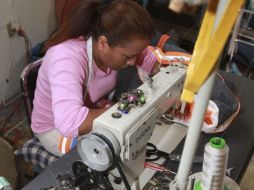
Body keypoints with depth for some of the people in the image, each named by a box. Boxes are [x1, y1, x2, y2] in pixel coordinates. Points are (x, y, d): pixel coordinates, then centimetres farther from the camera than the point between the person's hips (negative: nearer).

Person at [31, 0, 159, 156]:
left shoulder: (120, 45, -19)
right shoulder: (67, 59, -38)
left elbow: (156, 63, -5)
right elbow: (70, 123, -51)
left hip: (92, 112, 6)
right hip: (56, 128, -5)